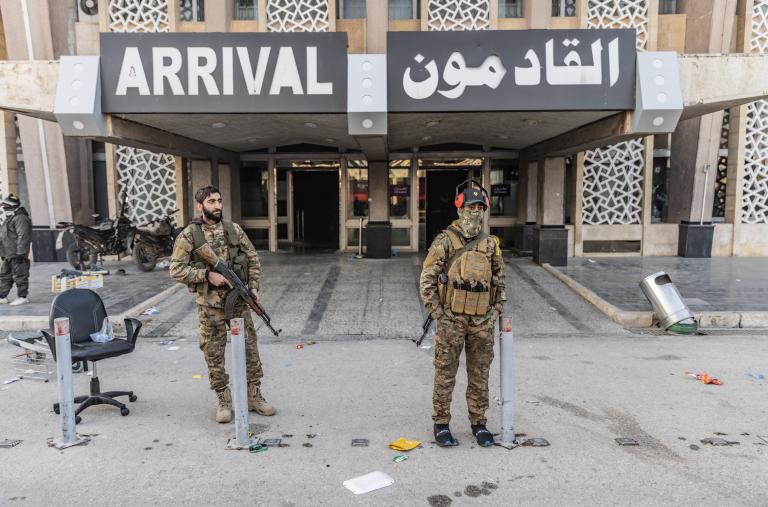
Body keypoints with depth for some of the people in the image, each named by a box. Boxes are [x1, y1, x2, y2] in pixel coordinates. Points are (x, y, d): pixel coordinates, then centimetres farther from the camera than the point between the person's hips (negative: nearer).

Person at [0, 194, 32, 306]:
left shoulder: (20, 218, -14)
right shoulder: (9, 219, 20)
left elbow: (23, 237, -22)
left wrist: (20, 253, -25)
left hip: (18, 255, -11)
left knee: (20, 276, -4)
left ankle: (23, 296, 3)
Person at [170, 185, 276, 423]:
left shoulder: (234, 229, 4)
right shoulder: (188, 235, -5)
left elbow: (253, 259, 9)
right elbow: (176, 270, -8)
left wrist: (253, 287, -3)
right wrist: (207, 275, -17)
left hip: (239, 301, 3)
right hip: (210, 305, -3)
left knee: (250, 349, 8)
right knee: (214, 356, 6)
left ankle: (254, 397, 22)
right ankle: (224, 401, 21)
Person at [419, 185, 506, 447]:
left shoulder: (491, 244, 9)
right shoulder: (445, 241, -5)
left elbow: (499, 281, 17)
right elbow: (427, 280, -5)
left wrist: (496, 311, 8)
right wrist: (437, 312, -9)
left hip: (481, 321, 4)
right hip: (451, 319, -4)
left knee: (479, 375, 12)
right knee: (445, 374, 5)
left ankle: (478, 423, 26)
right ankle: (441, 424, 18)